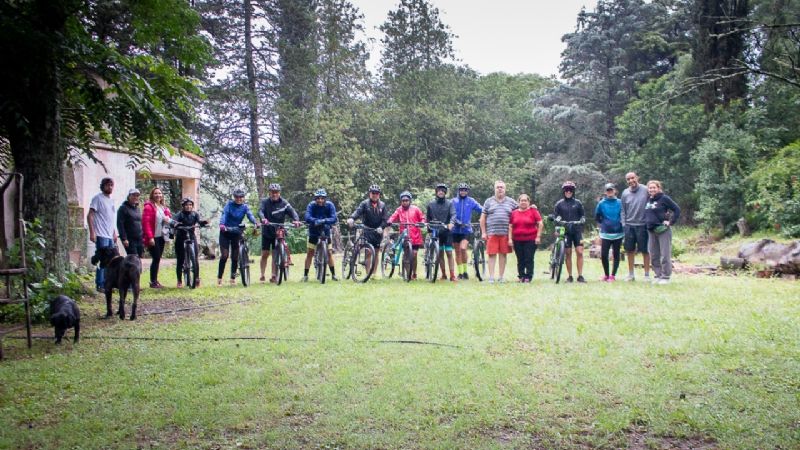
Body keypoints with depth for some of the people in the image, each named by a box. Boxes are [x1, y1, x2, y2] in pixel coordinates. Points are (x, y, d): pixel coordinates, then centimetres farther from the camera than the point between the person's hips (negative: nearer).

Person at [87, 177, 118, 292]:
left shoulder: (111, 200, 17)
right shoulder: (97, 198, -7)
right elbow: (90, 215, -12)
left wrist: (114, 233, 21)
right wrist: (92, 232, -19)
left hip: (110, 236, 8)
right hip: (101, 235, -8)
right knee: (103, 261, -7)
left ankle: (107, 283, 17)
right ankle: (100, 285, 0)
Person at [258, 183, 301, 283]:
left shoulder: (284, 203, -7)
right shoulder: (265, 202, -7)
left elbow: (292, 211, -19)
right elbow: (260, 211, -24)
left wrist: (296, 219, -41)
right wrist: (263, 218, -46)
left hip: (278, 233, 0)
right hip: (266, 232, 0)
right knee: (265, 254, 3)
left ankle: (273, 276, 3)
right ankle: (262, 275, 15)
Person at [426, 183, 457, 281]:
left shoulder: (449, 203, 0)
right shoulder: (431, 204, 6)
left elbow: (453, 214, -13)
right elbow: (428, 217, 14)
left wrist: (451, 223, -32)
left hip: (447, 231, -2)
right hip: (436, 232, 2)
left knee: (449, 253, -5)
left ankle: (452, 275, -5)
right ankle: (443, 275, 14)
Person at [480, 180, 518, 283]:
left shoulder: (511, 201, 13)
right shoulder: (489, 201, 11)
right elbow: (483, 218, 9)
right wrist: (483, 232, 3)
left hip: (505, 233, 1)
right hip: (492, 233, -1)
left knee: (503, 254, 4)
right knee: (492, 254, -4)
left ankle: (501, 277, 11)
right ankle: (491, 277, -1)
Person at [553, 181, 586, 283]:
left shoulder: (578, 203, 6)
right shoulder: (559, 204, 5)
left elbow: (583, 215, 11)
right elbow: (555, 217, 6)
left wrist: (582, 220, -9)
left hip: (577, 230, 0)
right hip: (565, 231, 0)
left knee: (579, 252, -8)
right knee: (568, 253, 2)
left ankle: (580, 275, -2)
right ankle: (570, 276, 8)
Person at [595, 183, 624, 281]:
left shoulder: (620, 202, 0)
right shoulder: (601, 203, 3)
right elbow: (597, 217, 14)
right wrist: (602, 224, 7)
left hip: (618, 233, 0)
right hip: (605, 234, 0)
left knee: (616, 255, 4)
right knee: (603, 255, -5)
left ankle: (613, 275, 12)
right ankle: (606, 275, 13)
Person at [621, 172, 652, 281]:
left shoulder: (646, 190, -5)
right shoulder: (625, 193, 6)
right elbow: (623, 210, 10)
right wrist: (624, 224, 3)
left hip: (642, 225, -3)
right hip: (629, 225, 3)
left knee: (645, 250, 2)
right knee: (629, 250, 9)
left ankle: (647, 274, 11)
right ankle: (631, 274, 19)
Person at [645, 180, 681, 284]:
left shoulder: (664, 198, -7)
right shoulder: (648, 199, 12)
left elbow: (677, 210, -7)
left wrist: (671, 222, -9)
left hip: (663, 230, -7)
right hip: (651, 230, 7)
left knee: (665, 255, -3)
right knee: (654, 255, 10)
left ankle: (665, 277, 3)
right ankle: (658, 275, 19)